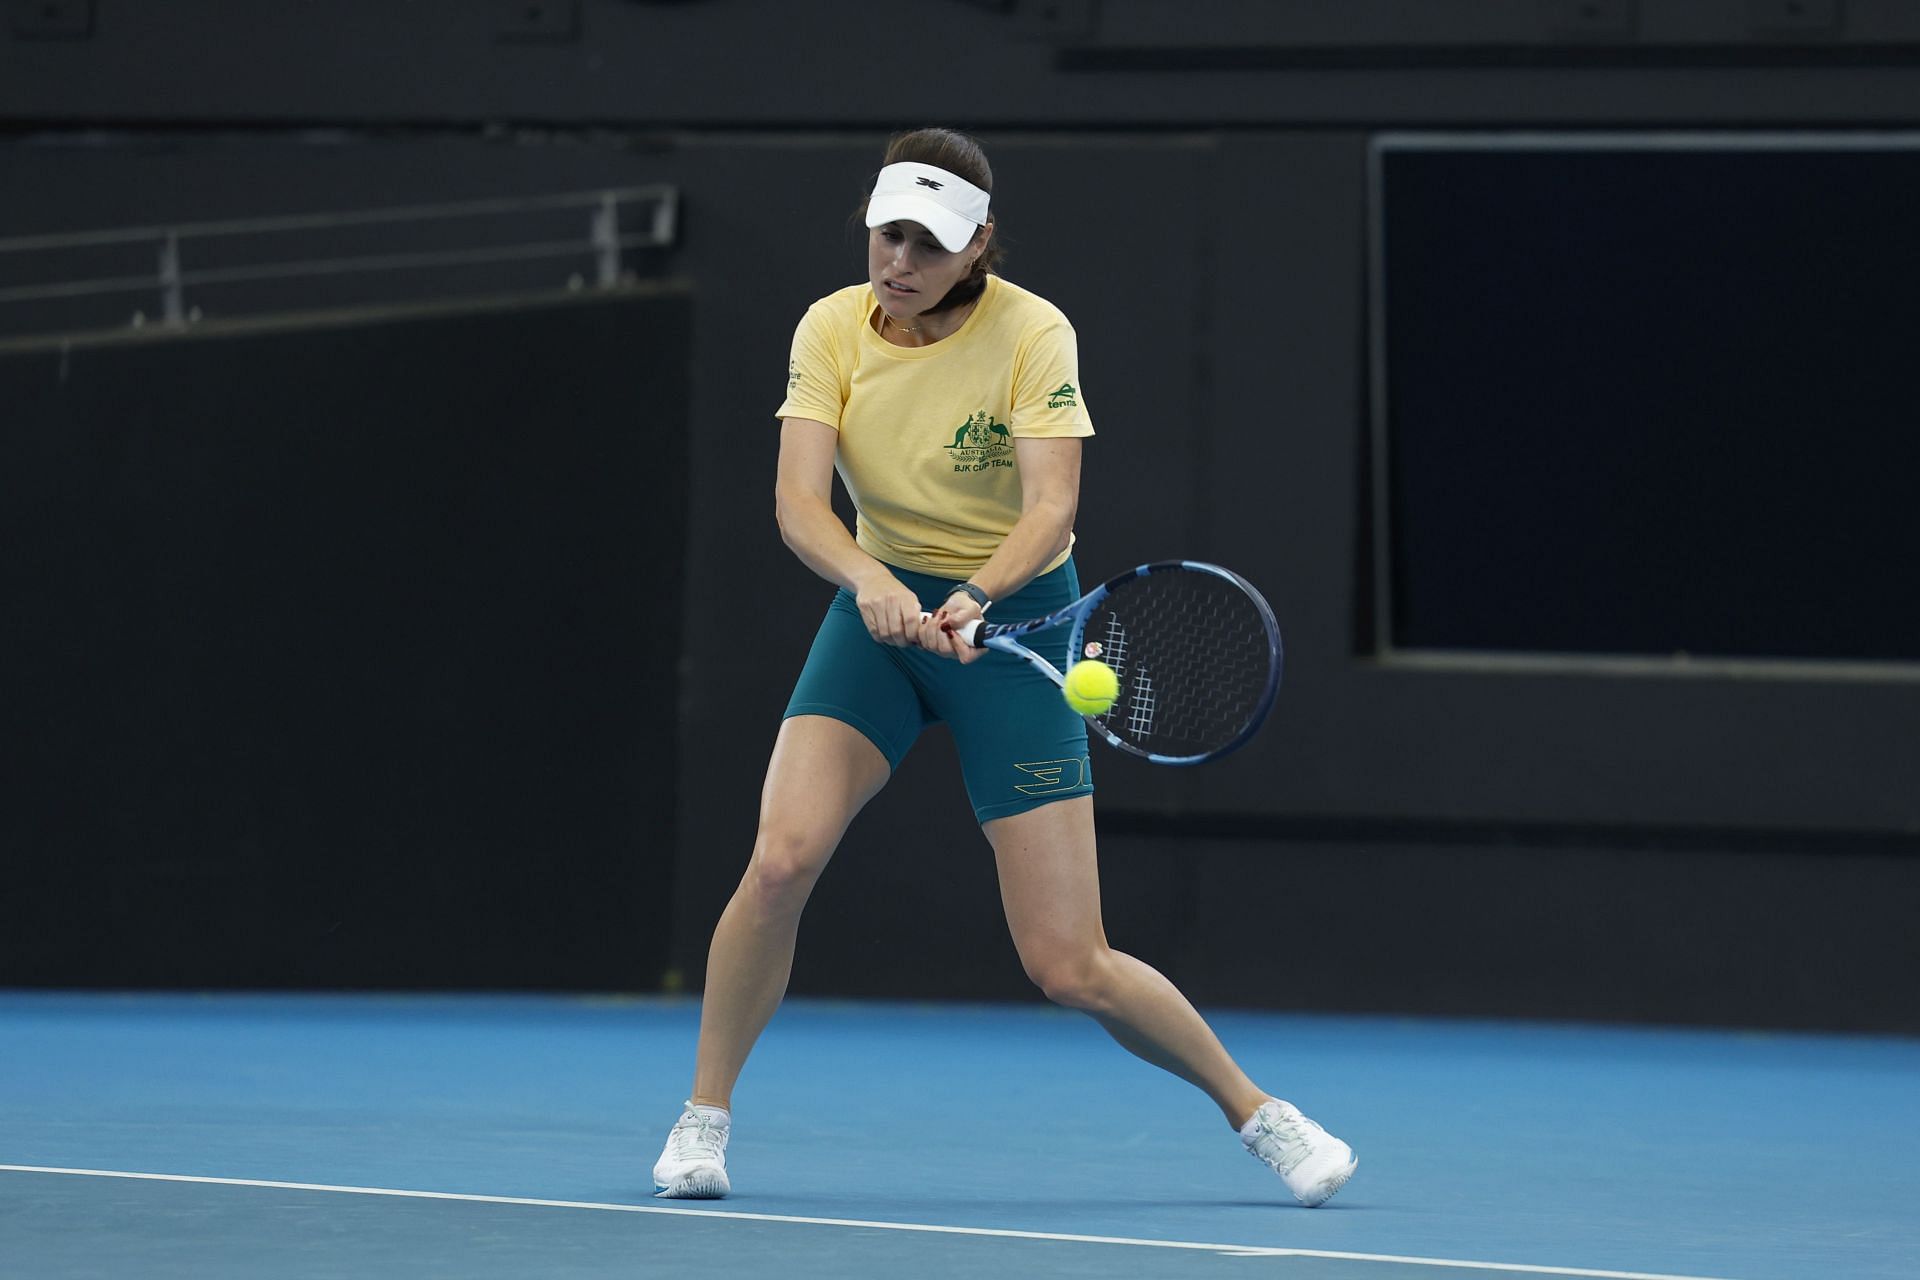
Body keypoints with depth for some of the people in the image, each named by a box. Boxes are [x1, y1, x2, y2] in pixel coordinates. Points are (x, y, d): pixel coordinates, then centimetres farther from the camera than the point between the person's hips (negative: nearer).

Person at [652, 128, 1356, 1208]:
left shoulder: (1032, 332, -16)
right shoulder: (834, 329, -7)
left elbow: (1051, 507, -24)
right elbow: (799, 501, -17)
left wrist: (973, 601, -43)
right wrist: (871, 580, -37)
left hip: (1013, 619, -3)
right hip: (881, 604, 3)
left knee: (1070, 968, -9)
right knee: (782, 857, -21)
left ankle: (1254, 1109, 14)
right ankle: (705, 1117, -2)